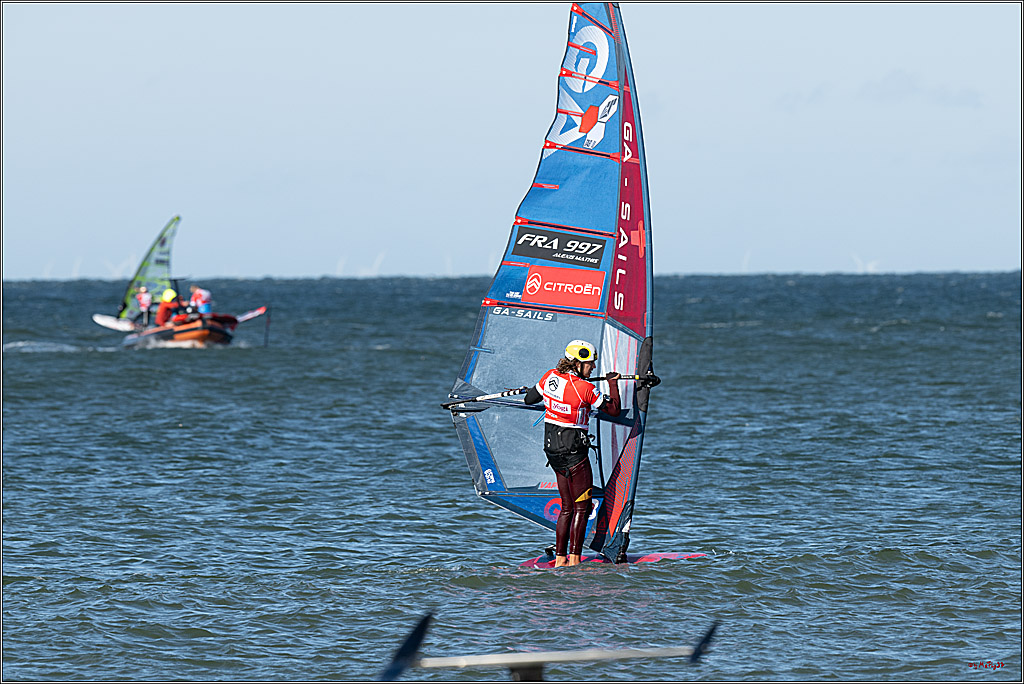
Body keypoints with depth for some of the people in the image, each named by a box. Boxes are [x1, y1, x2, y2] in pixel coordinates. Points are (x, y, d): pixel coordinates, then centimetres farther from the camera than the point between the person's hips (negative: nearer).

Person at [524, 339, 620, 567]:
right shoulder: (585, 389, -18)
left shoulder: (550, 377, 1)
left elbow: (529, 399, 16)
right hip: (573, 451, -7)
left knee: (568, 507, 15)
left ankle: (560, 558, 13)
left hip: (552, 450, 7)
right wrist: (613, 383, 5)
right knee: (581, 507, 1)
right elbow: (615, 410, -8)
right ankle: (574, 559, -4)